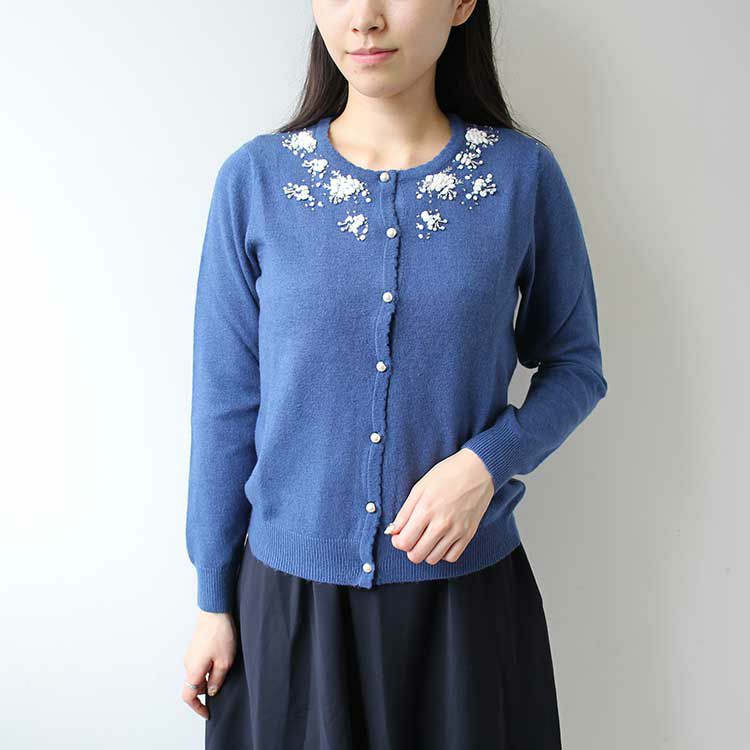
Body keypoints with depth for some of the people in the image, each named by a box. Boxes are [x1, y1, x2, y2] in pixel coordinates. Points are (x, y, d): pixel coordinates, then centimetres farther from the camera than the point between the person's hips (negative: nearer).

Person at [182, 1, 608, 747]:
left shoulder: (524, 175, -6)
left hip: (467, 587, 1)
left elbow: (574, 363, 3)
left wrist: (487, 461, -16)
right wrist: (213, 601, 3)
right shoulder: (254, 179, -6)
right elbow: (226, 402, -2)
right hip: (289, 593, 0)